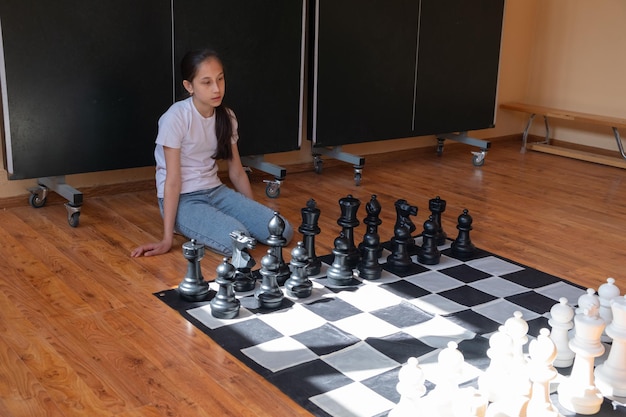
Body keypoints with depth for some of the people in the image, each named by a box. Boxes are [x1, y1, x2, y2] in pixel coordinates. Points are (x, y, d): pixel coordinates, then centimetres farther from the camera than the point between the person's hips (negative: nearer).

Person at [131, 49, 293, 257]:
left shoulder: (226, 117, 1)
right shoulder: (176, 117, -18)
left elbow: (237, 172, 9)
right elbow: (173, 179, -18)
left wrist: (256, 214, 7)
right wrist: (167, 239, -17)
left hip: (215, 192, 6)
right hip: (183, 199, -6)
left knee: (282, 232, -10)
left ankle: (212, 222, 9)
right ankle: (188, 228, 0)